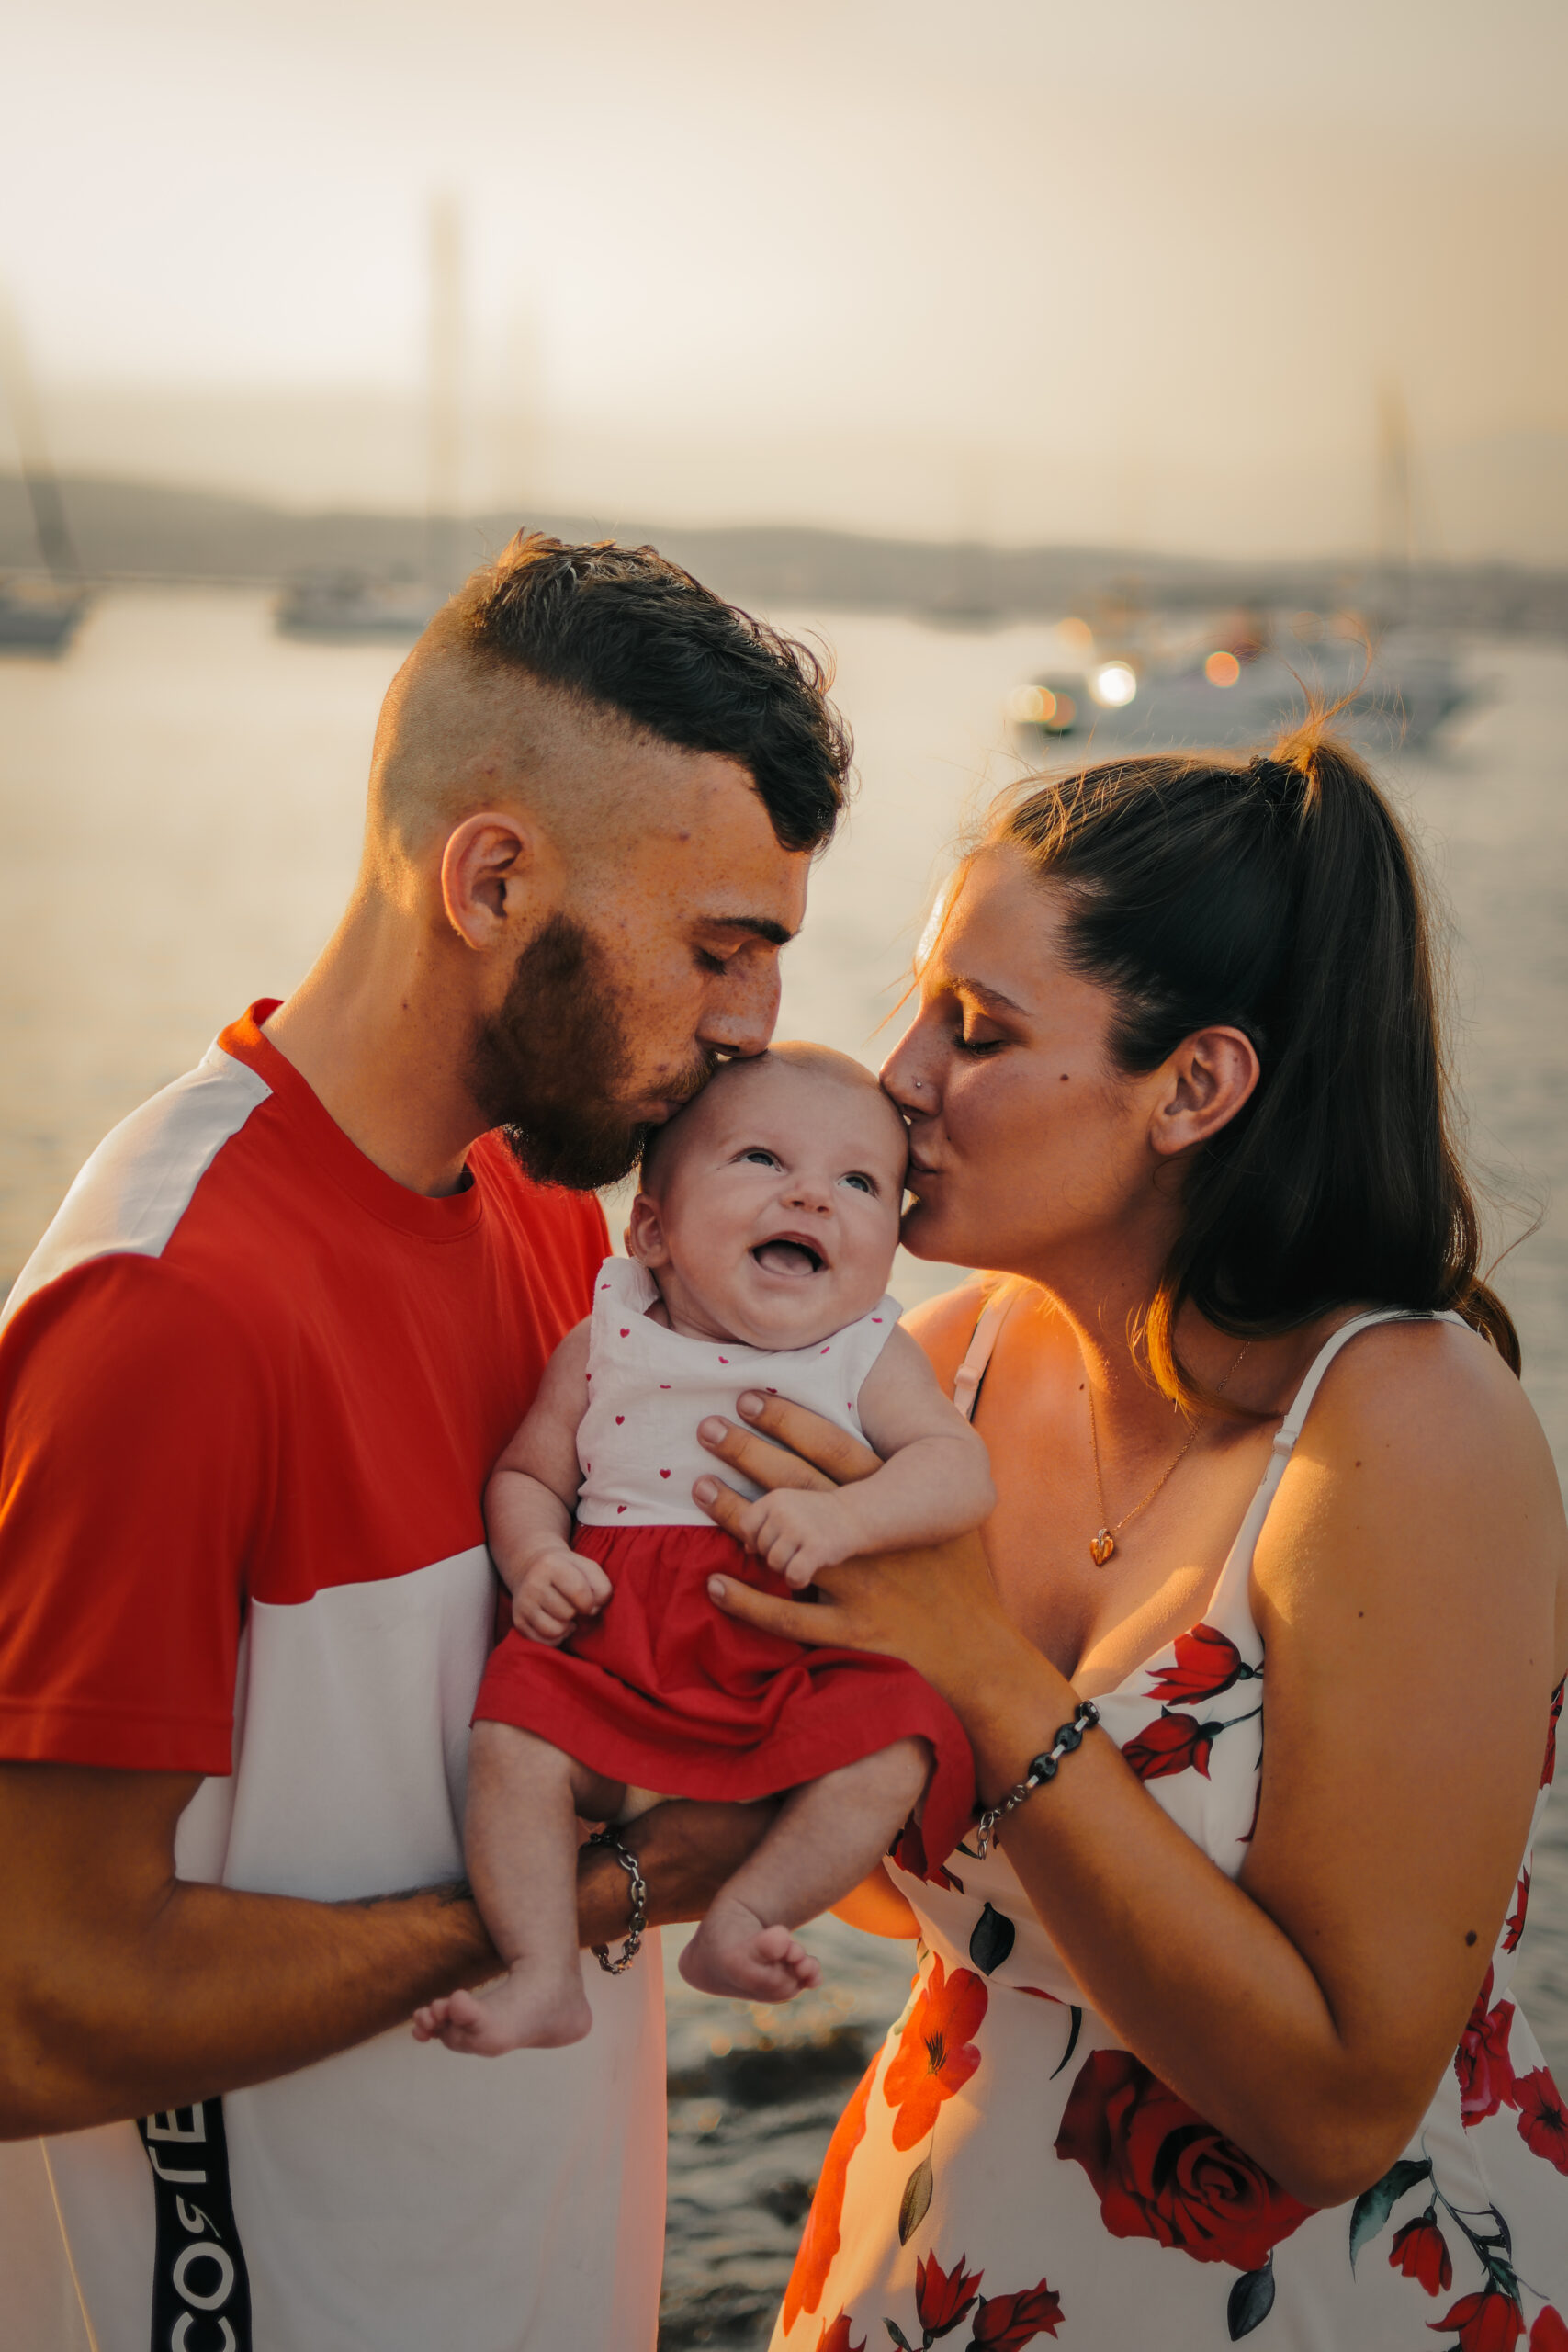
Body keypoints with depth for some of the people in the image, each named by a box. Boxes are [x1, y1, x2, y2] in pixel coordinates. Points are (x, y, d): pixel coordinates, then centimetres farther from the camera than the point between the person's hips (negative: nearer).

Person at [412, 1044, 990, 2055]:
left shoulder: (872, 1356, 2)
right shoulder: (603, 1347, 5)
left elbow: (961, 1470, -9)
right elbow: (527, 1474, 12)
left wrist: (842, 1517, -27)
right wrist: (535, 1557, -10)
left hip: (795, 1670, -1)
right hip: (620, 1657, 1)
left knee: (889, 1752, -25)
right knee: (514, 1735, -21)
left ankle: (742, 1918, -10)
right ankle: (544, 1976, -11)